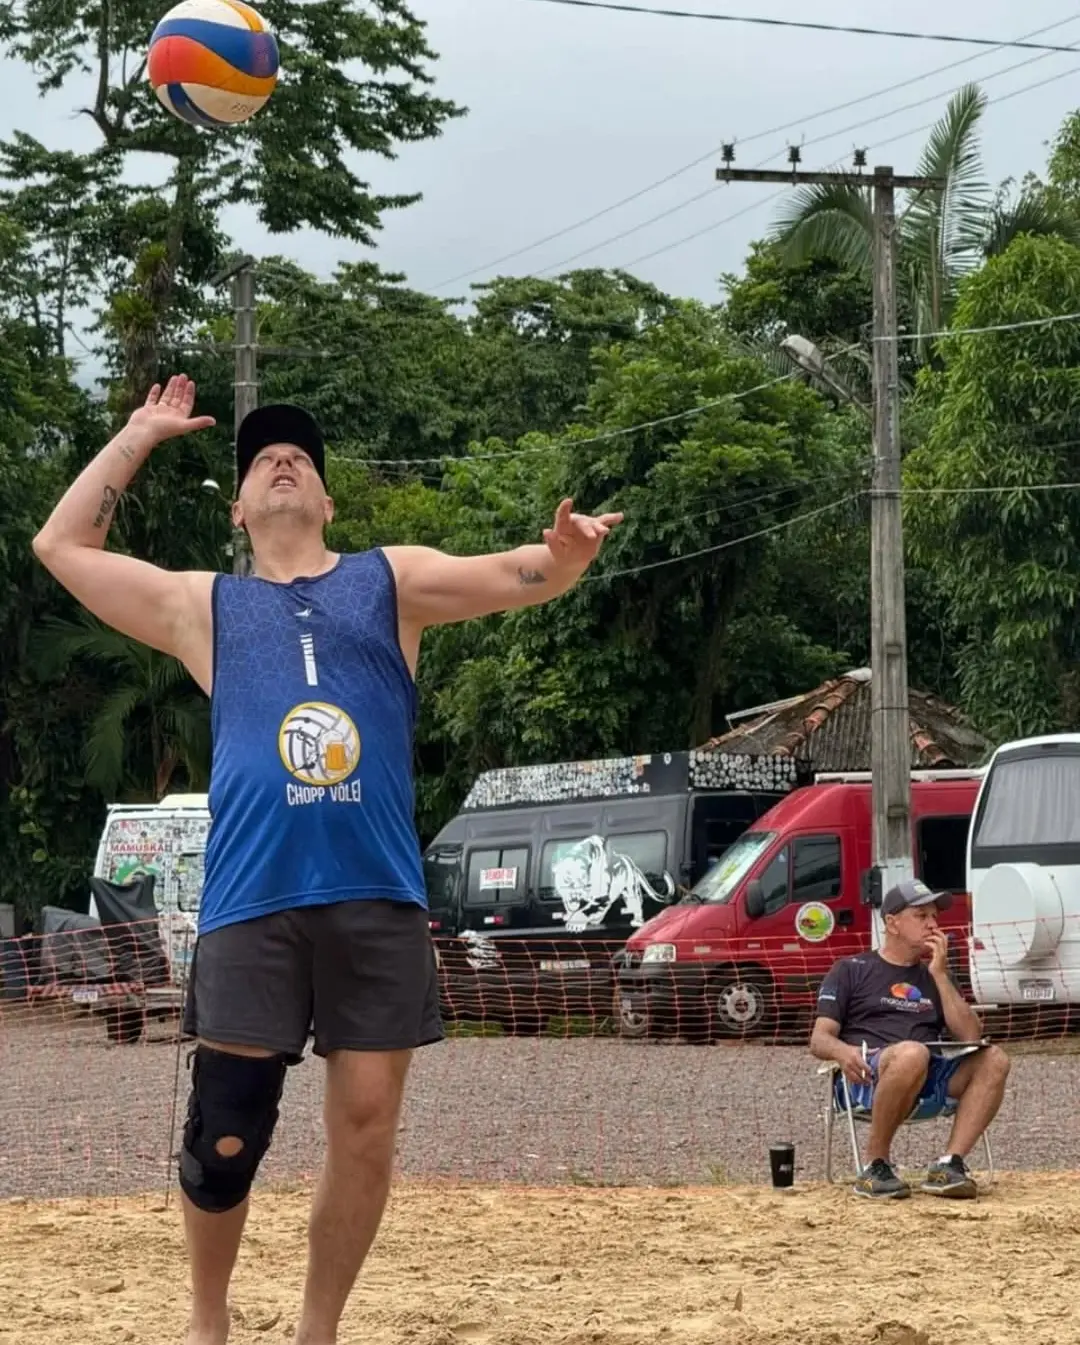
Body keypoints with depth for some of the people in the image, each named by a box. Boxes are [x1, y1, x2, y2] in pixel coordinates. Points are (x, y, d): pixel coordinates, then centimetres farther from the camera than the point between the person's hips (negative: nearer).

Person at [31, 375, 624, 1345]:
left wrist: (564, 555, -19)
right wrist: (139, 436, 20)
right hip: (251, 907, -1)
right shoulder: (203, 607, 16)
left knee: (366, 1131, 2)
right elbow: (61, 547, 18)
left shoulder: (392, 581, 15)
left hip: (379, 903, 1)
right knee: (226, 1139, -2)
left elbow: (515, 576, 4)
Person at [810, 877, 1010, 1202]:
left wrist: (940, 974, 6)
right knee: (912, 1053, -38)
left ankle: (949, 1166, -28)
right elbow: (819, 1039, 5)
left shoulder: (933, 976, 26)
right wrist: (842, 1051, -20)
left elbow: (970, 1036, 12)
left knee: (993, 1059, -20)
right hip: (865, 1078, -5)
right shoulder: (851, 970, 15)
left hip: (928, 1082, 5)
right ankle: (875, 1168, -28)